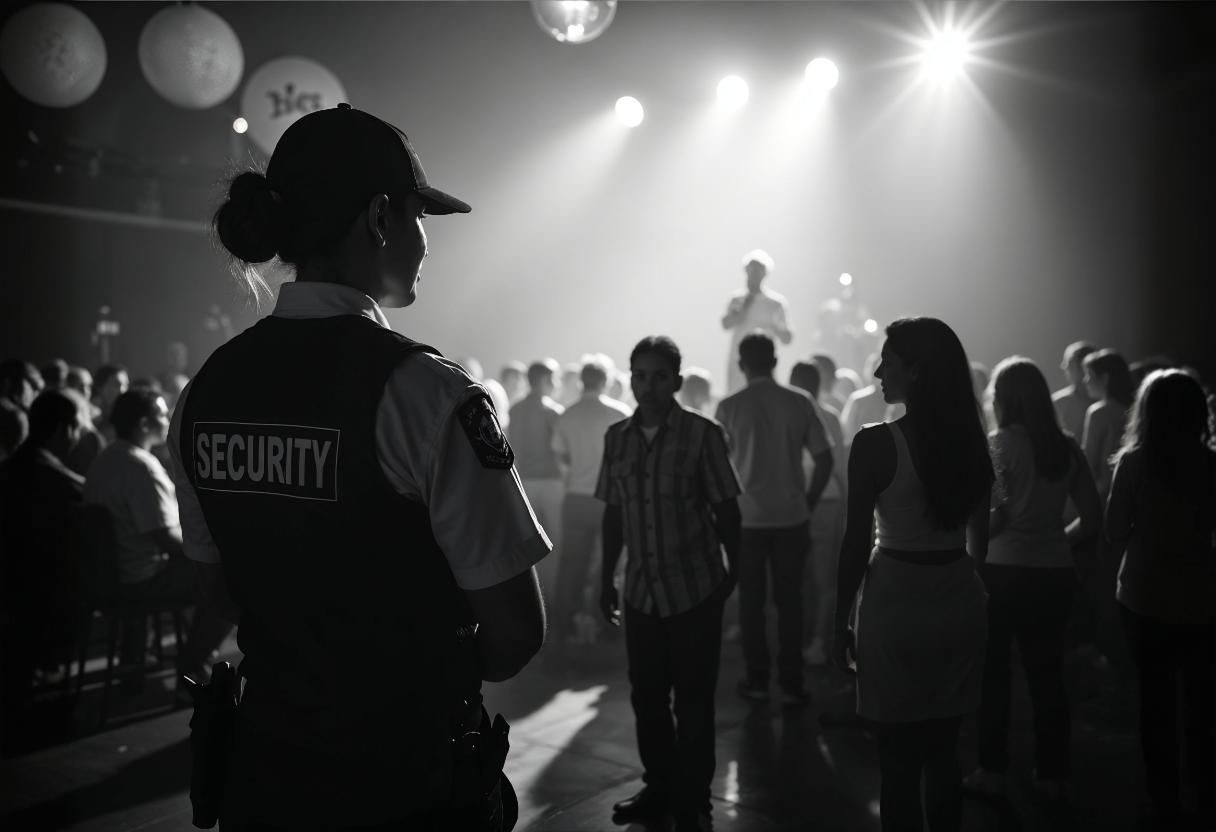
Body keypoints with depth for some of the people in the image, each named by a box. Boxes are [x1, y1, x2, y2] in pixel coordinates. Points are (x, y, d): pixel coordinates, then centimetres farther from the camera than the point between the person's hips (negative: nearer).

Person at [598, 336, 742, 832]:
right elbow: (613, 513, 10)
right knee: (646, 696, 13)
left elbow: (726, 509, -2)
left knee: (693, 701, 5)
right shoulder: (616, 437, 4)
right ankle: (659, 787, 32)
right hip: (640, 592, 4)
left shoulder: (702, 433, -7)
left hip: (695, 589, -4)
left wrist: (735, 571, 1)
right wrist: (607, 579, 11)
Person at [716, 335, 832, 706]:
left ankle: (758, 681, 17)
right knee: (790, 599, 10)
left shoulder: (730, 407, -6)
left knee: (751, 600, 10)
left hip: (746, 518, -1)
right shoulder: (800, 402, -2)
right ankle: (791, 684, 13)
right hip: (792, 517, 1)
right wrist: (809, 501, 9)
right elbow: (824, 459, -2)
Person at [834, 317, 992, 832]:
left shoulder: (876, 444, -15)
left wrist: (840, 621, -3)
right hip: (959, 602, 6)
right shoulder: (970, 442, 3)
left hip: (896, 602, -6)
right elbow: (979, 538, 11)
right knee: (943, 754, 17)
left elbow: (856, 543, -12)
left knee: (898, 762, 6)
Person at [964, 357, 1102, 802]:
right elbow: (1092, 519, 5)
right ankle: (1053, 774, 22)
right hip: (1056, 572, 4)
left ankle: (992, 770, 16)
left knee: (992, 672, 9)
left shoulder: (998, 444, -10)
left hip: (1003, 570, -4)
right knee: (1047, 673, 13)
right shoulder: (1067, 448, 3)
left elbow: (992, 518, -17)